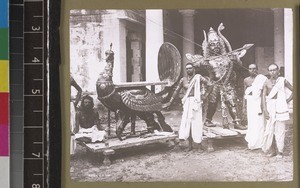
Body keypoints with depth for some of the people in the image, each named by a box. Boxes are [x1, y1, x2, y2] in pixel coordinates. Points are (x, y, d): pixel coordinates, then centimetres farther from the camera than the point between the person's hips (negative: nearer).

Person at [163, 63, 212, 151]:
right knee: (187, 122, -4)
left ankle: (199, 143, 3)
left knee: (196, 122, -5)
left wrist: (205, 95, -7)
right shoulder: (183, 80, 10)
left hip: (196, 102, -3)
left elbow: (210, 85, -3)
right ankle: (190, 144, 1)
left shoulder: (198, 78, -1)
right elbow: (176, 91, 17)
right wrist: (170, 102, 16)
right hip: (187, 102, 3)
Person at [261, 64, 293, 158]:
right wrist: (265, 110, -9)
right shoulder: (267, 83, 6)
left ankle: (280, 151, 5)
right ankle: (272, 150, 9)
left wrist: (288, 100, 1)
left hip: (280, 106, -2)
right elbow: (264, 97, 0)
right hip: (270, 106, 2)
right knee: (270, 128, -2)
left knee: (280, 129, -2)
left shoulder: (283, 81, 2)